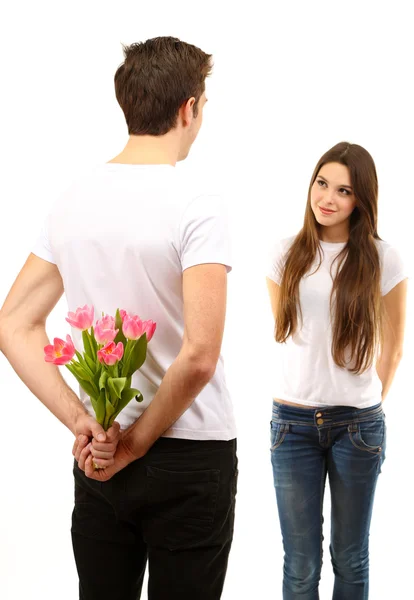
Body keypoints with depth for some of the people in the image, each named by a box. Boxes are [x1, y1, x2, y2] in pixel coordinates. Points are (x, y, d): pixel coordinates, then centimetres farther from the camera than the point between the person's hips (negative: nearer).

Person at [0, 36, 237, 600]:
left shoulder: (72, 200, 2)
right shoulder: (196, 205, -16)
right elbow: (199, 356, -23)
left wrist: (82, 423, -4)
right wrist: (137, 443, -10)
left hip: (97, 458, 5)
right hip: (190, 460, -5)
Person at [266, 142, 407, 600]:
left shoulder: (382, 260, -3)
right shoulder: (287, 255, 2)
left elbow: (391, 348, 6)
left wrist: (367, 404, 10)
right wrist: (309, 393, 10)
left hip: (359, 425, -1)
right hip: (293, 423, 1)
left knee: (350, 560, 13)